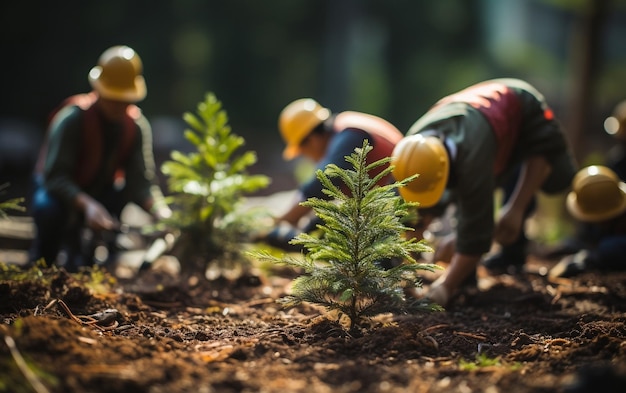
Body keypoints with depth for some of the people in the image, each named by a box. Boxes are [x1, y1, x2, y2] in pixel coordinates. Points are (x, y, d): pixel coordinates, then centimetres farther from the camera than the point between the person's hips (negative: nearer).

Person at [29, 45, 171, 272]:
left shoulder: (137, 126, -12)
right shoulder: (72, 119, -24)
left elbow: (141, 182, -15)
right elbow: (55, 176, -30)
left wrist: (161, 213, -35)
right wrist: (87, 205, -48)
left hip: (100, 193, 5)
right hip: (59, 190, -4)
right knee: (49, 207, -36)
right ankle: (42, 259, -3)